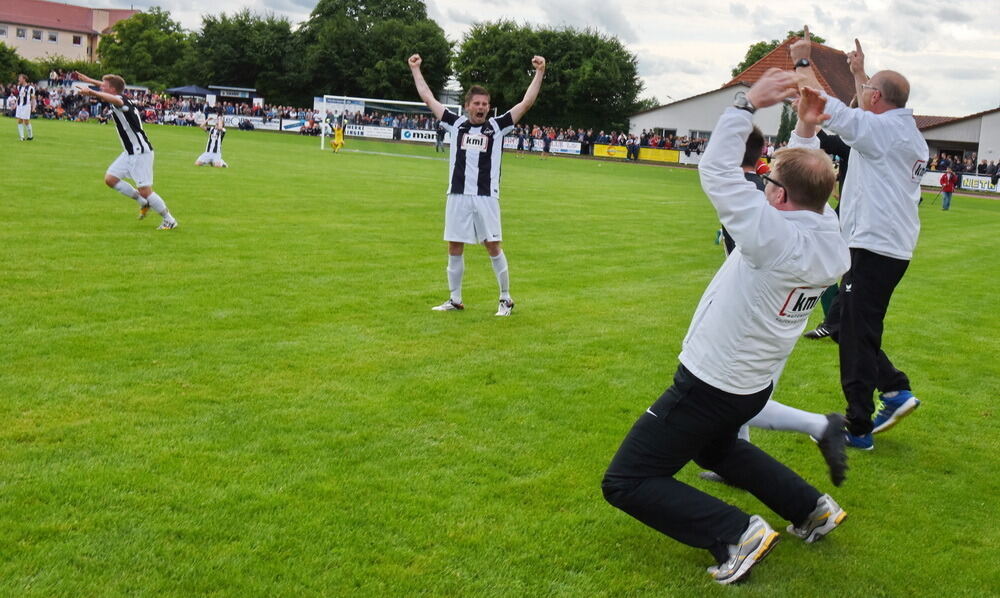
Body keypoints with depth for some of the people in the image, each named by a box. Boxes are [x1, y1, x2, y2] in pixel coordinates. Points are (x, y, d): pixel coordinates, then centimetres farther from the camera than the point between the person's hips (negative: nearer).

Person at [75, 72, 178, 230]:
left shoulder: (121, 100, -17)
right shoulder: (120, 100, 12)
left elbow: (115, 100, -45)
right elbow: (108, 87, 36)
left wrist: (92, 92, -58)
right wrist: (89, 80, 42)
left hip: (141, 152, -10)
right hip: (130, 152, 10)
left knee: (144, 190, -9)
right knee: (110, 179, 8)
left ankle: (169, 220, 4)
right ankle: (143, 203, 19)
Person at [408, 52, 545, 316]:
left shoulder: (497, 126, 4)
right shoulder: (456, 124, 8)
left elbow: (526, 102, 1)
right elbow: (429, 99, 15)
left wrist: (539, 73, -3)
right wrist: (416, 69, 18)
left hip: (486, 196, -2)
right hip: (457, 195, 2)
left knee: (493, 247, -1)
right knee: (454, 249, 7)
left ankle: (506, 299, 11)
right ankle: (455, 300, 19)